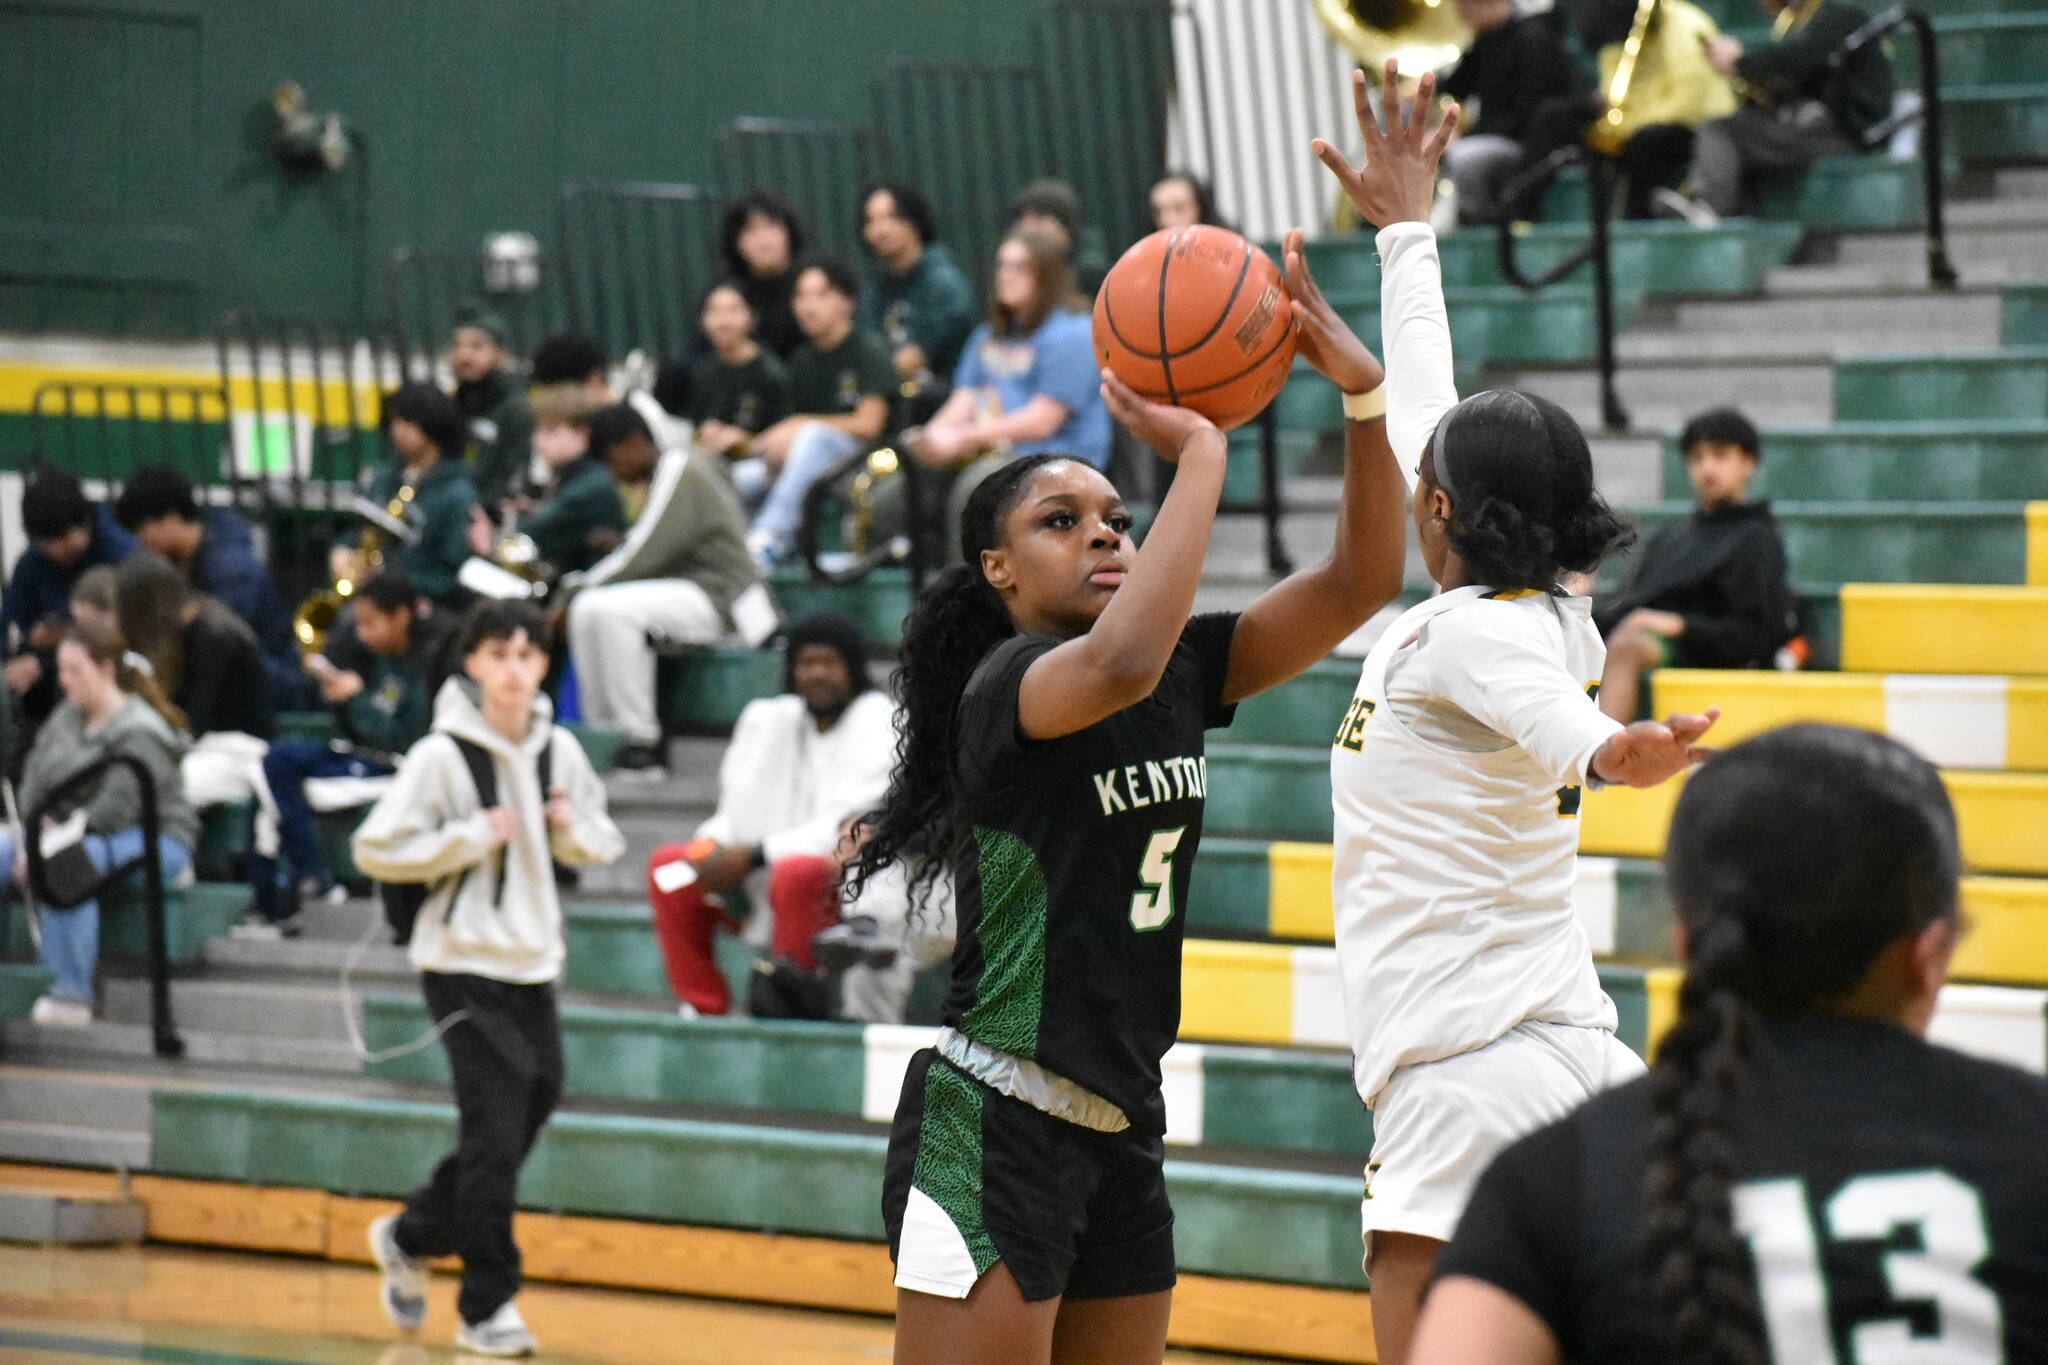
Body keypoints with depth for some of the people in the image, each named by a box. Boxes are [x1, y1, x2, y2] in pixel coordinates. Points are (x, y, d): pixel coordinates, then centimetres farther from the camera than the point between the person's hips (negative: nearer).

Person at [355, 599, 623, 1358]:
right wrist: (472, 836, -16)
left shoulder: (558, 750, 6)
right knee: (493, 1133, -9)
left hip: (533, 964, 6)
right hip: (463, 963, -6)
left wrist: (574, 827, -4)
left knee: (537, 1098, 9)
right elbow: (376, 849, -11)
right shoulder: (442, 755, -10)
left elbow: (604, 842, 18)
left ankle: (412, 1238, 31)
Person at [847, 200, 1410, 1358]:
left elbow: (1361, 581, 3)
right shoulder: (1003, 687, -12)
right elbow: (1118, 666, -35)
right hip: (994, 1127, -8)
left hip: (1121, 1130, 8)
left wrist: (1363, 393, -12)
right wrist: (1199, 450, -28)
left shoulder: (1183, 673, 9)